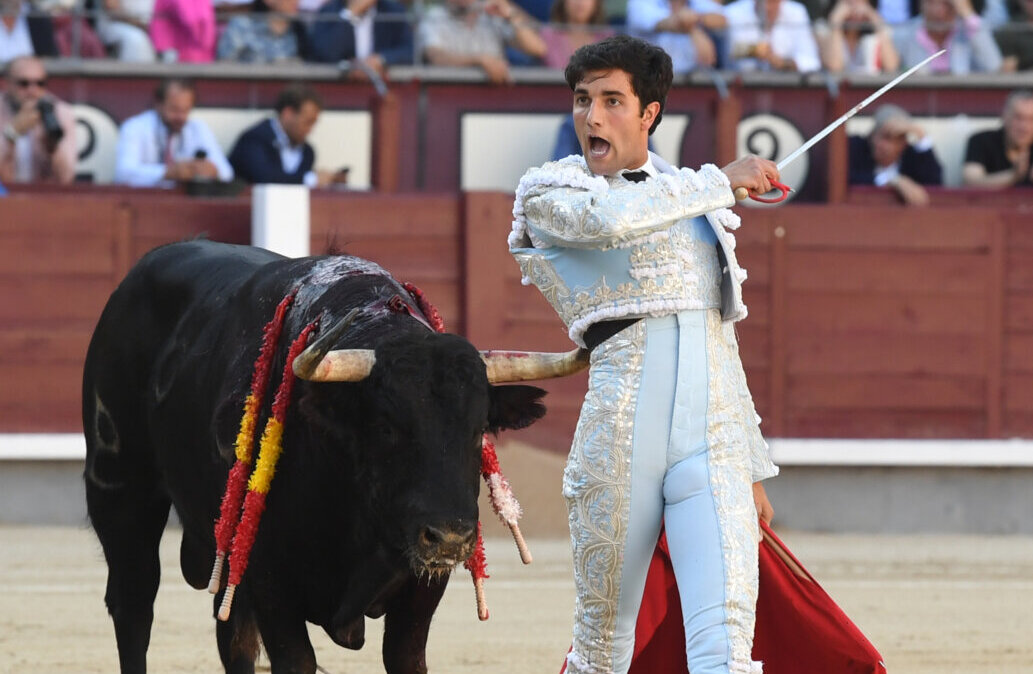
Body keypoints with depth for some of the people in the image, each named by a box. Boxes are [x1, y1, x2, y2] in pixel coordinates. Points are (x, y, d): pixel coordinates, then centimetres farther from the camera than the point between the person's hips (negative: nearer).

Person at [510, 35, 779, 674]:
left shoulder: (694, 200, 22)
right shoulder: (548, 192, 9)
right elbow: (610, 219, -16)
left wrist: (753, 468, 26)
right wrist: (721, 180, -7)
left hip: (714, 435, 2)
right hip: (620, 427, -2)